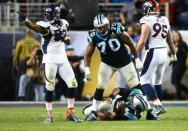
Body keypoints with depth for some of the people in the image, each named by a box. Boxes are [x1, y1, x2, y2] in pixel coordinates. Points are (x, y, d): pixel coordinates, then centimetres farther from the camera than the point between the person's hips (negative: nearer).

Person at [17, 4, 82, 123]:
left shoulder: (63, 24, 5)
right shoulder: (46, 26, -11)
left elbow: (67, 41, 11)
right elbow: (35, 27, -33)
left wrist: (63, 36, -12)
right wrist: (25, 20, -52)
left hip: (62, 59, 5)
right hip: (50, 60, -5)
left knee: (72, 84, 2)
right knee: (50, 87, -1)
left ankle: (70, 113, 11)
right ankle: (49, 114, 10)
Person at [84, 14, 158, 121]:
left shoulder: (117, 30, -26)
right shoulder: (94, 36, -17)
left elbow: (130, 43, -12)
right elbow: (88, 54, -7)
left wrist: (137, 60, -7)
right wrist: (87, 69, -20)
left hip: (124, 62, -2)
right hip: (107, 63, 2)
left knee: (137, 87, -2)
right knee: (100, 87, -10)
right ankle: (93, 113, 0)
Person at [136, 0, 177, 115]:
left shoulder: (147, 22, -10)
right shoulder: (165, 21, 11)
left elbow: (142, 42, -15)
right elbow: (170, 41, 20)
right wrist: (174, 54, 31)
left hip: (153, 53, -7)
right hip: (164, 53, 7)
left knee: (145, 80, -5)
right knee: (157, 81, 18)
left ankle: (158, 105, -18)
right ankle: (157, 106, 20)